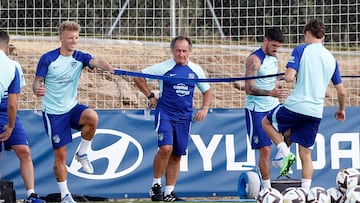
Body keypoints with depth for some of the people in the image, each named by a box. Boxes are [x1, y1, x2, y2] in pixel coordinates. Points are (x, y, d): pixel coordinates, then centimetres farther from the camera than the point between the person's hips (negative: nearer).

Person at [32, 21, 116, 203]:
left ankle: (82, 153, -6)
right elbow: (37, 82, -5)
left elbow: (96, 61, -22)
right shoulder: (47, 58, -9)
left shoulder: (80, 57, -2)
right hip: (53, 112, -3)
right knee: (60, 154, -2)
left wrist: (109, 68, -45)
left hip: (72, 107, 3)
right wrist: (37, 89, -31)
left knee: (92, 117, -30)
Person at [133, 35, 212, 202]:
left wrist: (205, 108, 5)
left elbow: (207, 91, 20)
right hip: (165, 113, -4)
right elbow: (138, 78, 2)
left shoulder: (196, 70, 7)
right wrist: (150, 96, -1)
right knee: (166, 148, -22)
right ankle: (156, 184, -7)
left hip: (184, 117, 4)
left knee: (176, 156, 6)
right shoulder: (164, 68, -5)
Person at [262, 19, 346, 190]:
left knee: (267, 122, 21)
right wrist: (341, 110, 30)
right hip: (316, 112, 4)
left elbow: (289, 77, -14)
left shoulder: (301, 50, -3)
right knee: (306, 153, 11)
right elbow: (341, 92, 12)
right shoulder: (331, 59, 12)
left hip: (295, 105, -4)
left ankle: (286, 153, 1)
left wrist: (289, 74, 11)